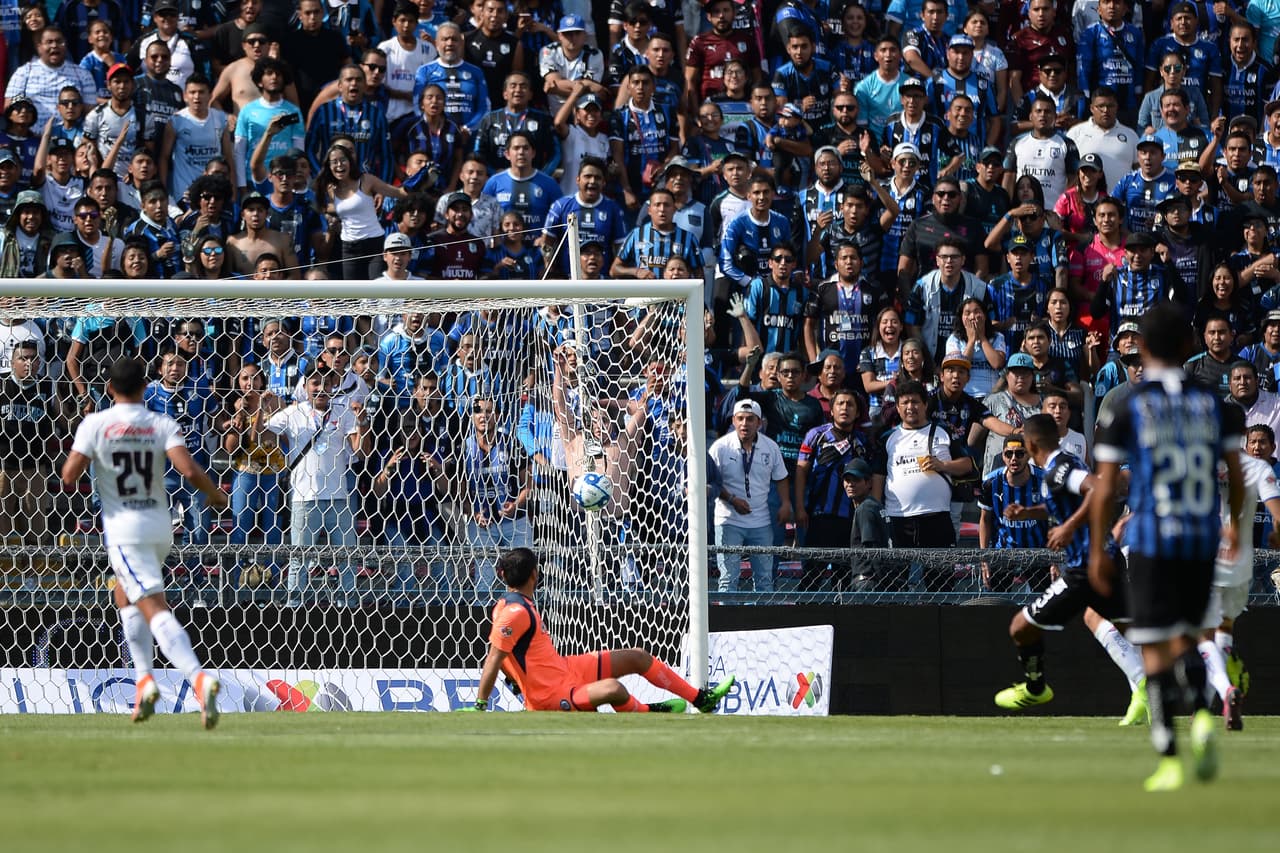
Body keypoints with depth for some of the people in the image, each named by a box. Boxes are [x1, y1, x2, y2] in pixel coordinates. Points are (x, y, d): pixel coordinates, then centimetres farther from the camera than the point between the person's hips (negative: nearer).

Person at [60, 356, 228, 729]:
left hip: (124, 529, -4)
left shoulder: (94, 425, -5)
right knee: (124, 595, 27)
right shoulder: (163, 425, 0)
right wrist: (215, 493, 5)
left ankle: (199, 677, -35)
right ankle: (145, 678, 13)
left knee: (154, 609, -14)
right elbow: (189, 470, -14)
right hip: (161, 526, 4)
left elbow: (69, 478, -11)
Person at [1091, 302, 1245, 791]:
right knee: (1186, 640, 19)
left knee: (1155, 652, 1)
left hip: (1151, 541, -3)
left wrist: (1097, 551, 5)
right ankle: (1201, 716, -8)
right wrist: (1234, 523, 27)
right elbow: (1236, 475, 10)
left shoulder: (1125, 410, -4)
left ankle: (1168, 760, -4)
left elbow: (1105, 490, -3)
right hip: (1203, 540, 3)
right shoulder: (1215, 403, 4)